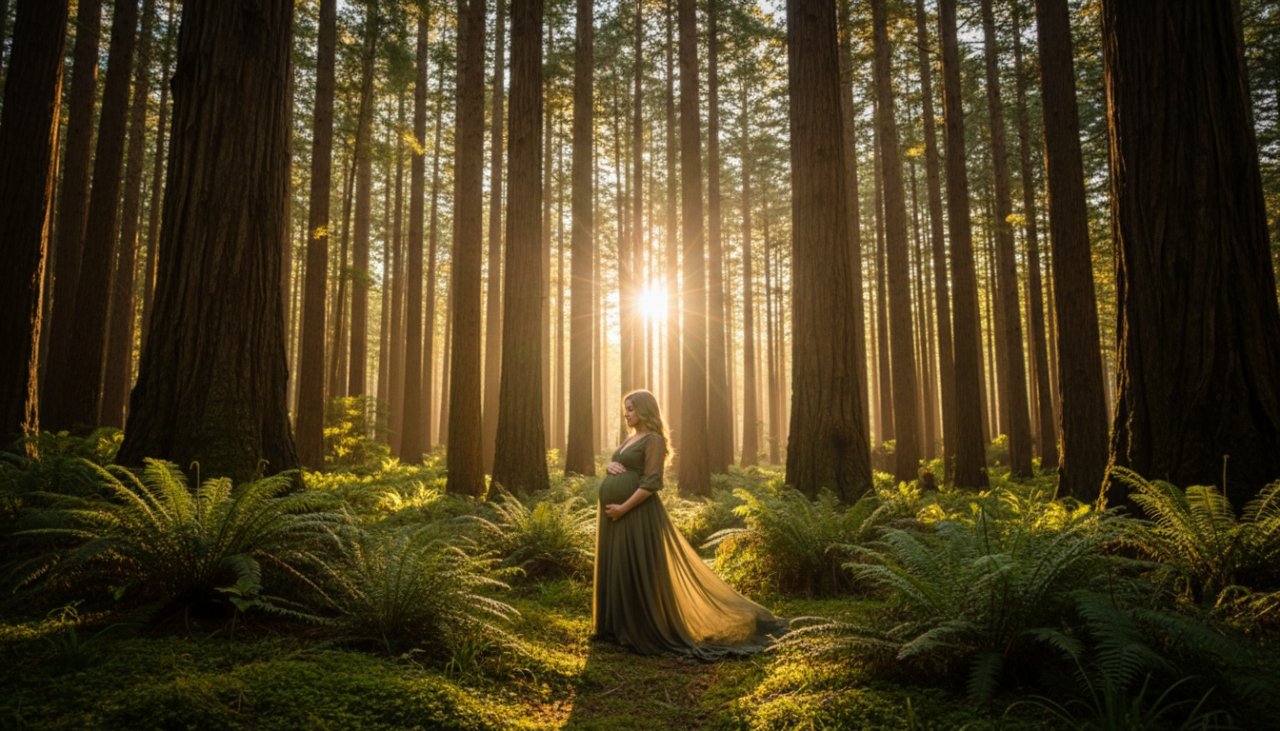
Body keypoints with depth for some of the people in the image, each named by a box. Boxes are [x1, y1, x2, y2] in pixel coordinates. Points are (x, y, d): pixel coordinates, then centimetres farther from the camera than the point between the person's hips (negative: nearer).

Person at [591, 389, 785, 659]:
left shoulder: (653, 439, -10)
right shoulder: (629, 438, 17)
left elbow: (651, 483, -17)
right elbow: (616, 469, 22)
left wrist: (623, 508, -21)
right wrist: (610, 466, -1)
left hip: (636, 513, -9)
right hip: (615, 514, 9)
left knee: (639, 571, -3)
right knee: (617, 570, 13)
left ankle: (645, 630, 7)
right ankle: (620, 626, 23)